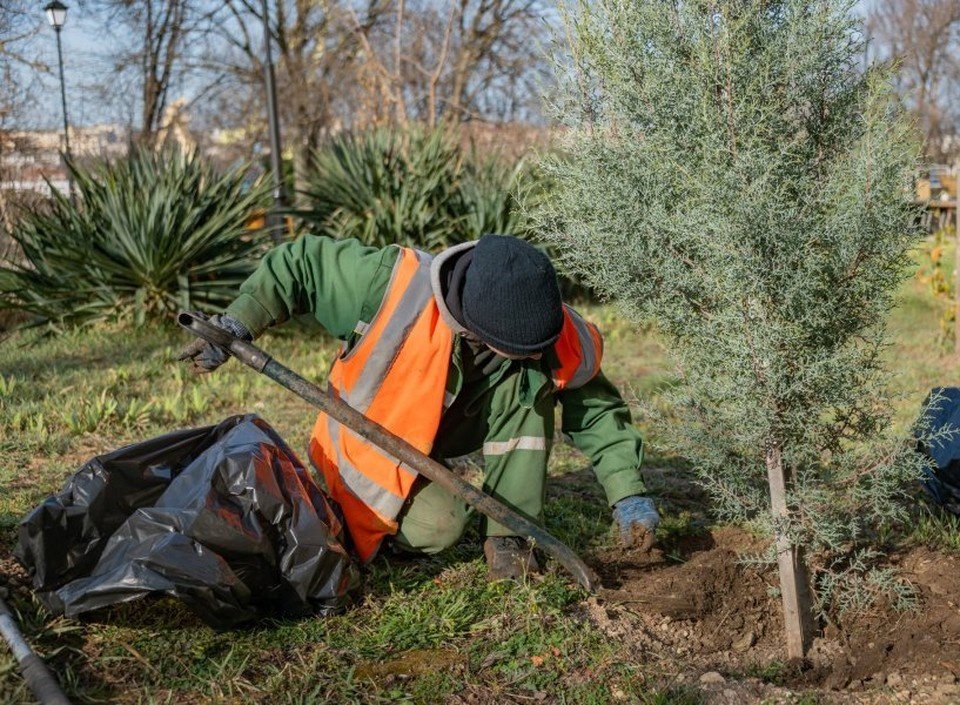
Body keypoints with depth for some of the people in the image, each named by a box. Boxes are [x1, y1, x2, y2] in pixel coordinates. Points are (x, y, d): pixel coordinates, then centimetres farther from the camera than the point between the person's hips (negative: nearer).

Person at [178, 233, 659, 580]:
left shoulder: (559, 346, -24)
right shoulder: (395, 285, -36)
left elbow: (597, 409, -9)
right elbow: (300, 264, -23)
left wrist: (627, 494, -17)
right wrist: (236, 325, -30)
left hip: (437, 452, 3)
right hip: (364, 448, -3)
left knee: (529, 393, -21)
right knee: (439, 526, -22)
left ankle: (507, 537, -7)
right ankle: (366, 520, 11)